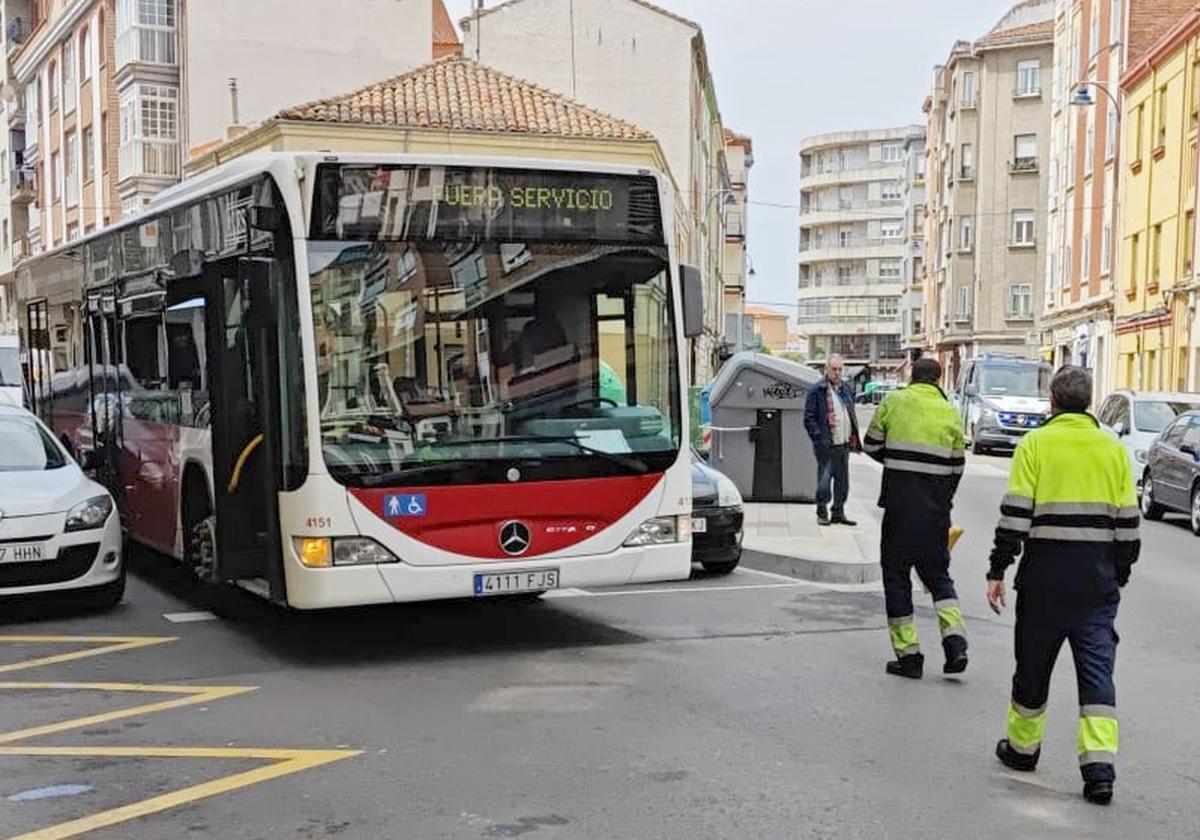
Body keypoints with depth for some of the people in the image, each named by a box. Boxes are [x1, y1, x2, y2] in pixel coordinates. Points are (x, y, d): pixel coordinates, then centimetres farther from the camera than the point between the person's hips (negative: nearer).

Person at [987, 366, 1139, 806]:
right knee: (1097, 669, 2)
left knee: (1034, 663, 12)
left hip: (1046, 574, -2)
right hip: (1099, 579, 2)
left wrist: (997, 571, -4)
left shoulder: (1036, 444, -4)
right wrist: (1119, 575, 18)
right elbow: (1128, 521, 8)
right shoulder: (1114, 449, 6)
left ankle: (1023, 746, 27)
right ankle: (1099, 765, -9)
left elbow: (1015, 513, -9)